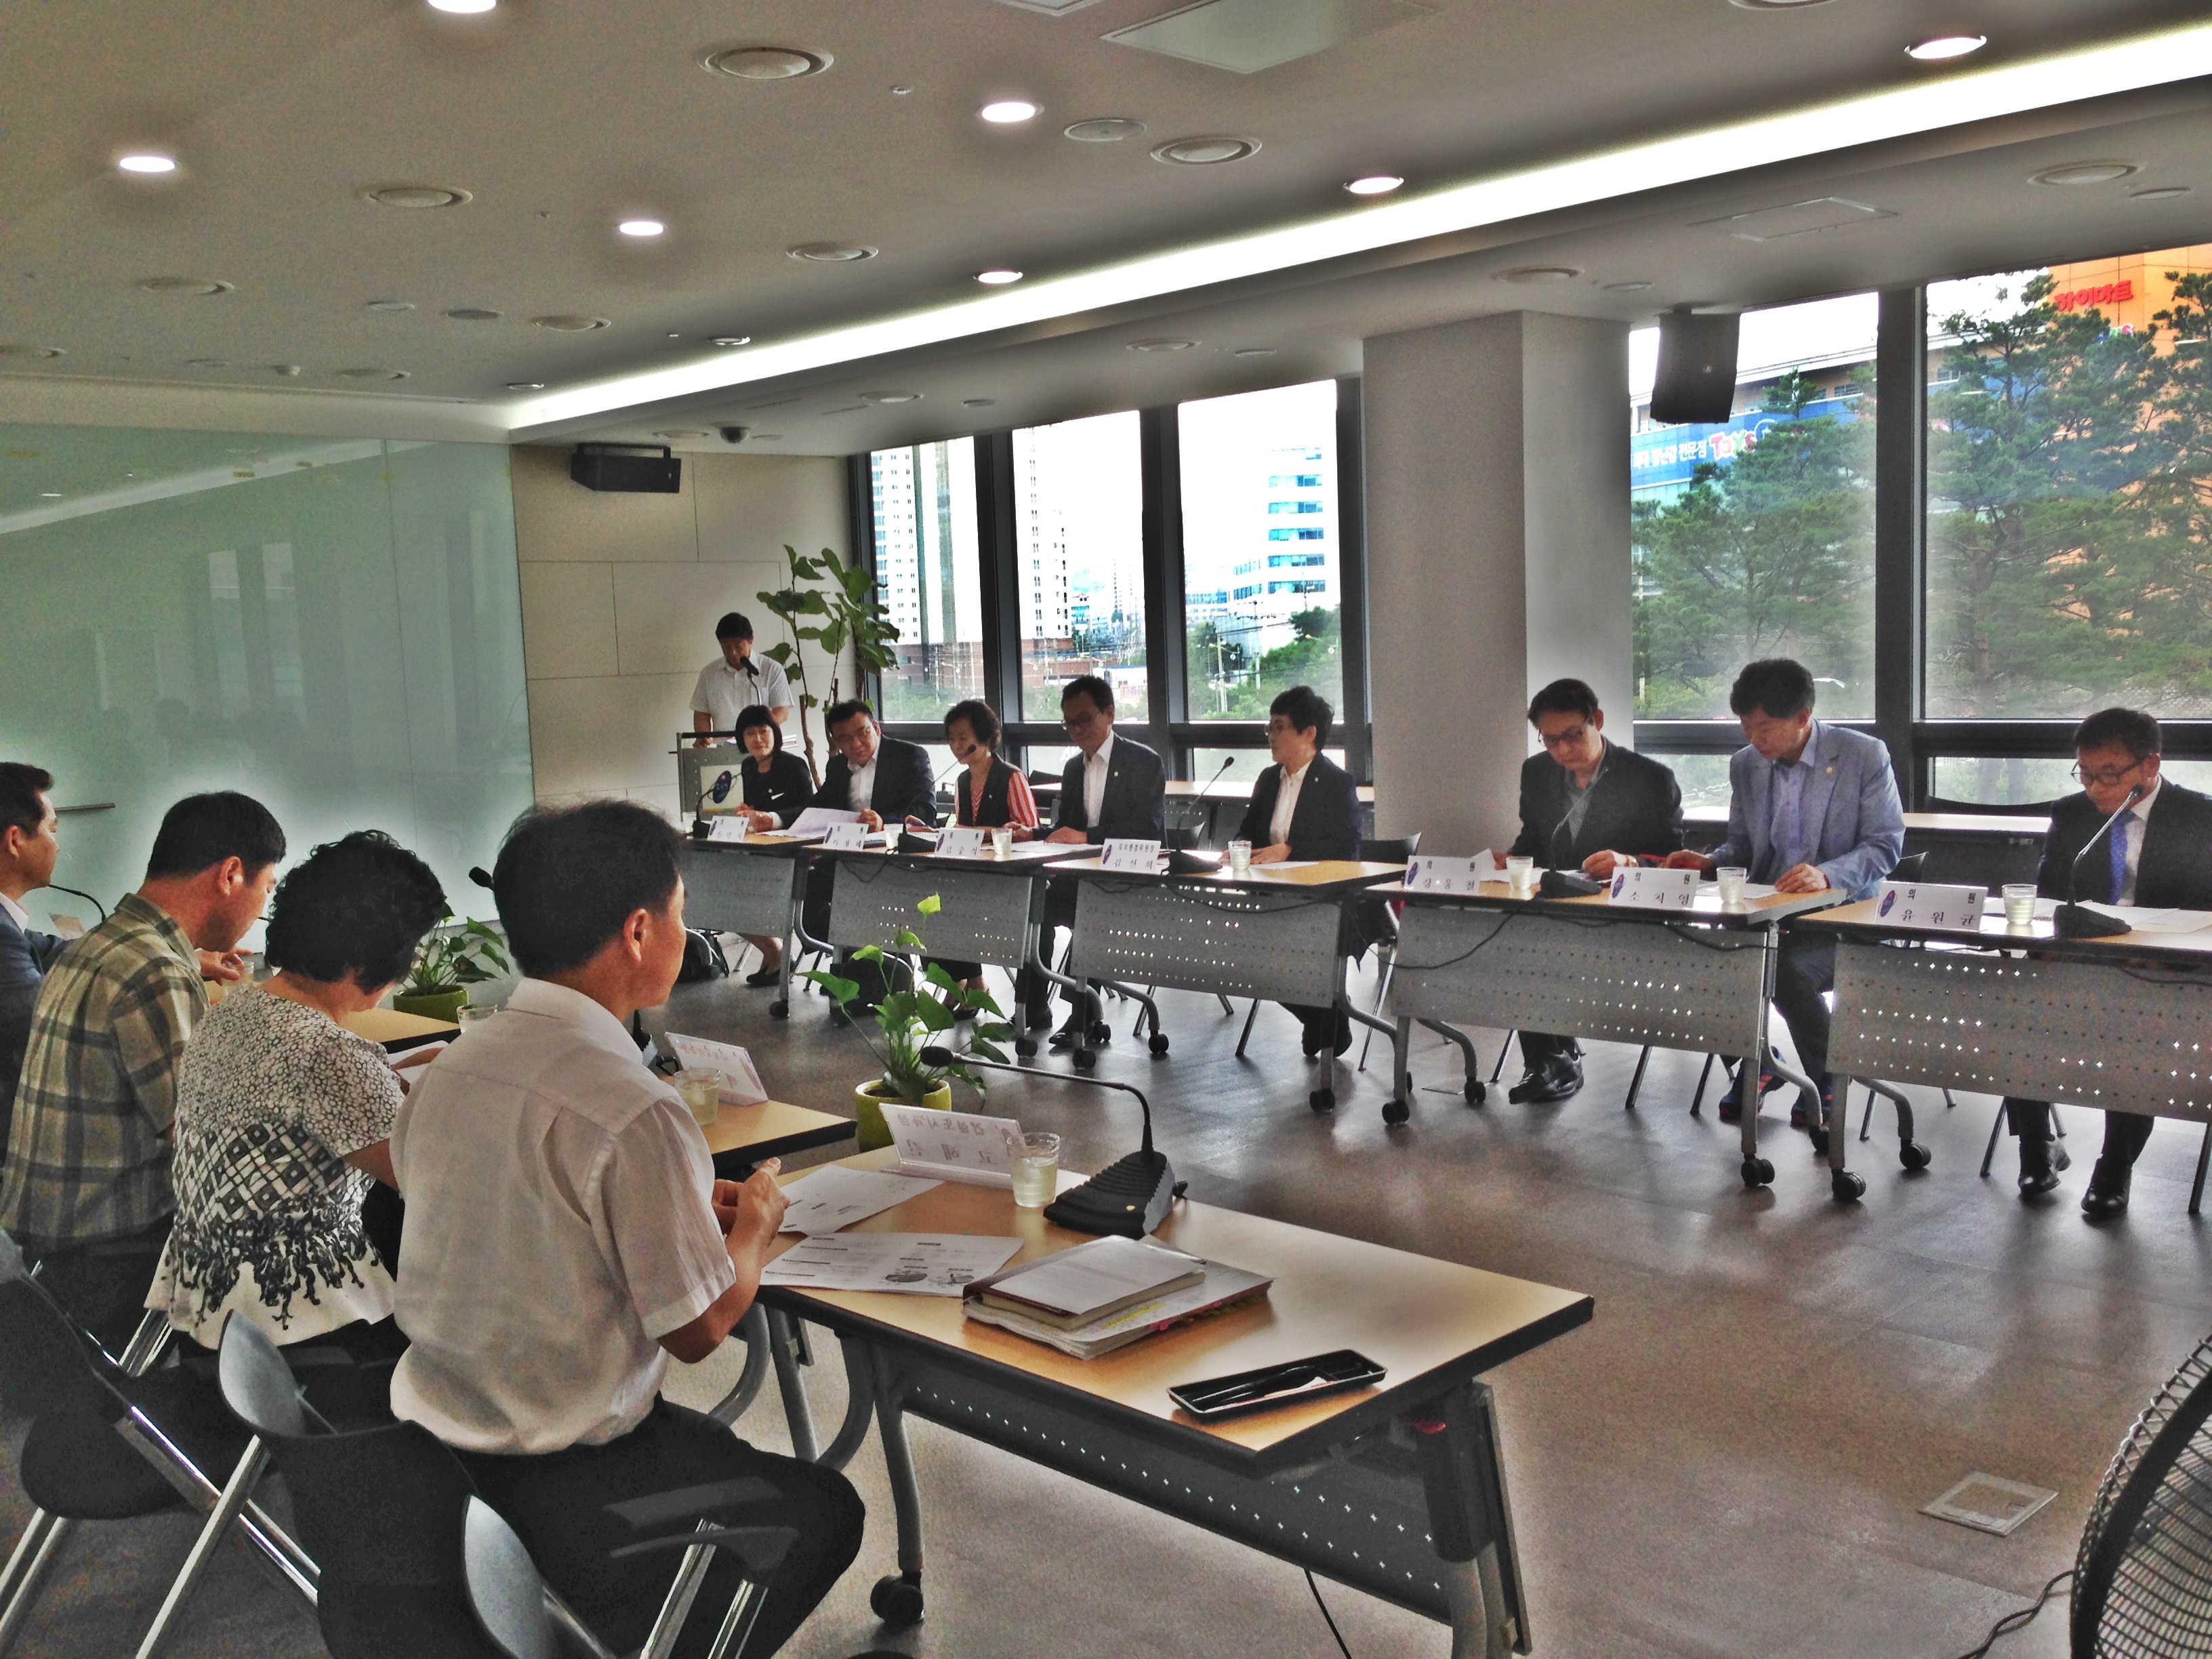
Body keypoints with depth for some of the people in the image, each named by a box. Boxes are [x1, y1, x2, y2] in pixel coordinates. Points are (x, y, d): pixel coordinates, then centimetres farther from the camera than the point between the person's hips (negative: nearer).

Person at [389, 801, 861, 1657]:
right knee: (823, 1509, 13)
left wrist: (689, 1206, 11)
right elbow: (697, 1330, -15)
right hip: (545, 1496, -7)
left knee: (717, 1452, 29)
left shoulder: (448, 1068, -2)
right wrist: (756, 1224, 3)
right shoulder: (634, 1113, -25)